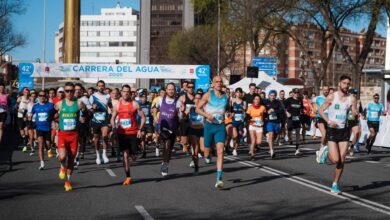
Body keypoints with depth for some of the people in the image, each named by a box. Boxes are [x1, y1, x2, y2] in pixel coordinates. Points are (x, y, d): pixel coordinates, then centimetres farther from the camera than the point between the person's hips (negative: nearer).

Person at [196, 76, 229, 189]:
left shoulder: (226, 96, 7)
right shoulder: (208, 95, -3)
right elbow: (197, 109, -2)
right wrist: (207, 115, -17)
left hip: (220, 126, 1)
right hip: (209, 125, -1)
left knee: (220, 151, -13)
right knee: (207, 150, 8)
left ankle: (219, 179, -18)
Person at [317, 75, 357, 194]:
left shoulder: (351, 98, 1)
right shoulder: (331, 97, -7)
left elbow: (354, 115, 4)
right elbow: (321, 110, -2)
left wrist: (355, 114, -21)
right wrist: (329, 121, -16)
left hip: (344, 131, 3)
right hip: (332, 130, -3)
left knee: (342, 161, 1)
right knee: (335, 160, -13)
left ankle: (335, 184, 16)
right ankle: (327, 152, 22)